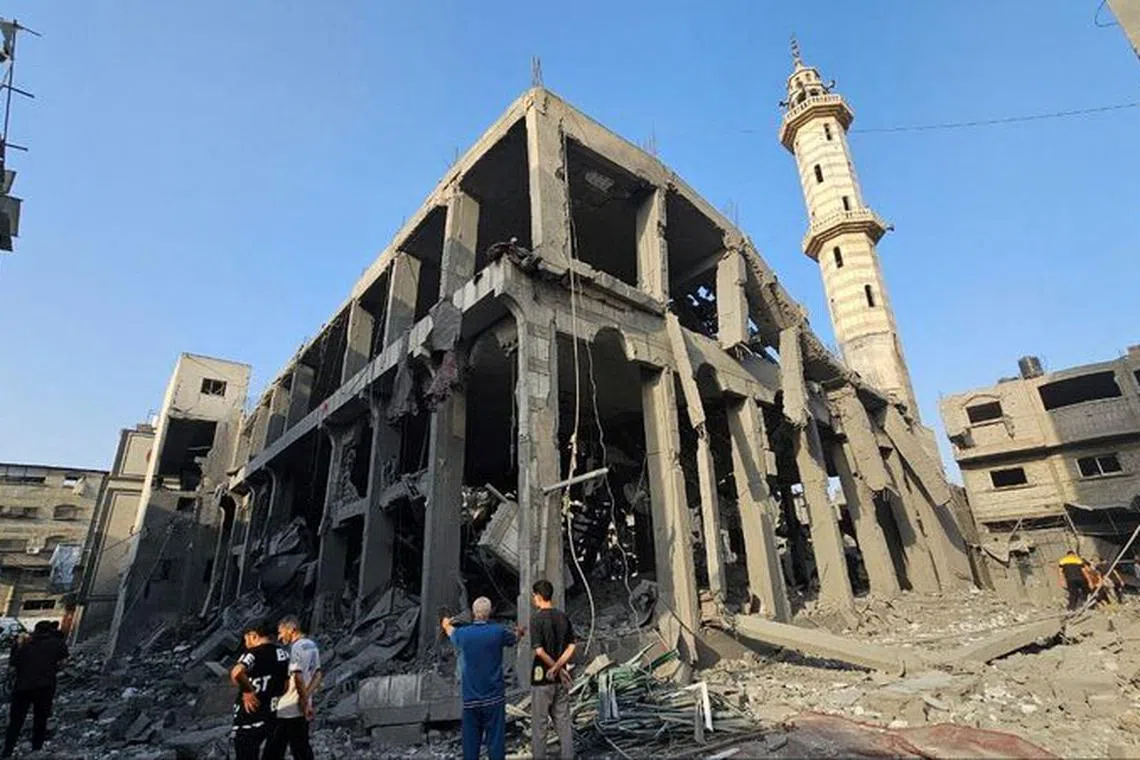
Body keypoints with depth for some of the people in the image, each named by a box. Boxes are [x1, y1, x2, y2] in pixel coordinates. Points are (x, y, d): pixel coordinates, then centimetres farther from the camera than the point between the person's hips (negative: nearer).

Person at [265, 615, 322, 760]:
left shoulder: (297, 647, -17)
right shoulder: (312, 646, 10)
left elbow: (298, 677, -24)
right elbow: (317, 675, 9)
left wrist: (304, 700, -13)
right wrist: (306, 698, -2)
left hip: (288, 709, -8)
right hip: (302, 709, 8)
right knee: (302, 747, 15)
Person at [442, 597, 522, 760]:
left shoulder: (463, 634, -5)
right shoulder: (498, 631, -10)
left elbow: (451, 632, 20)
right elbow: (515, 637, 12)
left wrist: (446, 624, 44)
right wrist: (519, 631, 36)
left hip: (470, 699, 2)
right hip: (494, 698, -2)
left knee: (470, 744, 12)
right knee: (495, 742, 5)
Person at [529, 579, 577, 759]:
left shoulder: (537, 619, -15)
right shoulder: (563, 617, 3)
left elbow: (539, 650, -20)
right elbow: (571, 647, -1)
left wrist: (560, 670, -11)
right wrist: (557, 667, -9)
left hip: (541, 677, -5)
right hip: (560, 679, 5)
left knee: (539, 723, 10)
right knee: (563, 721, 14)